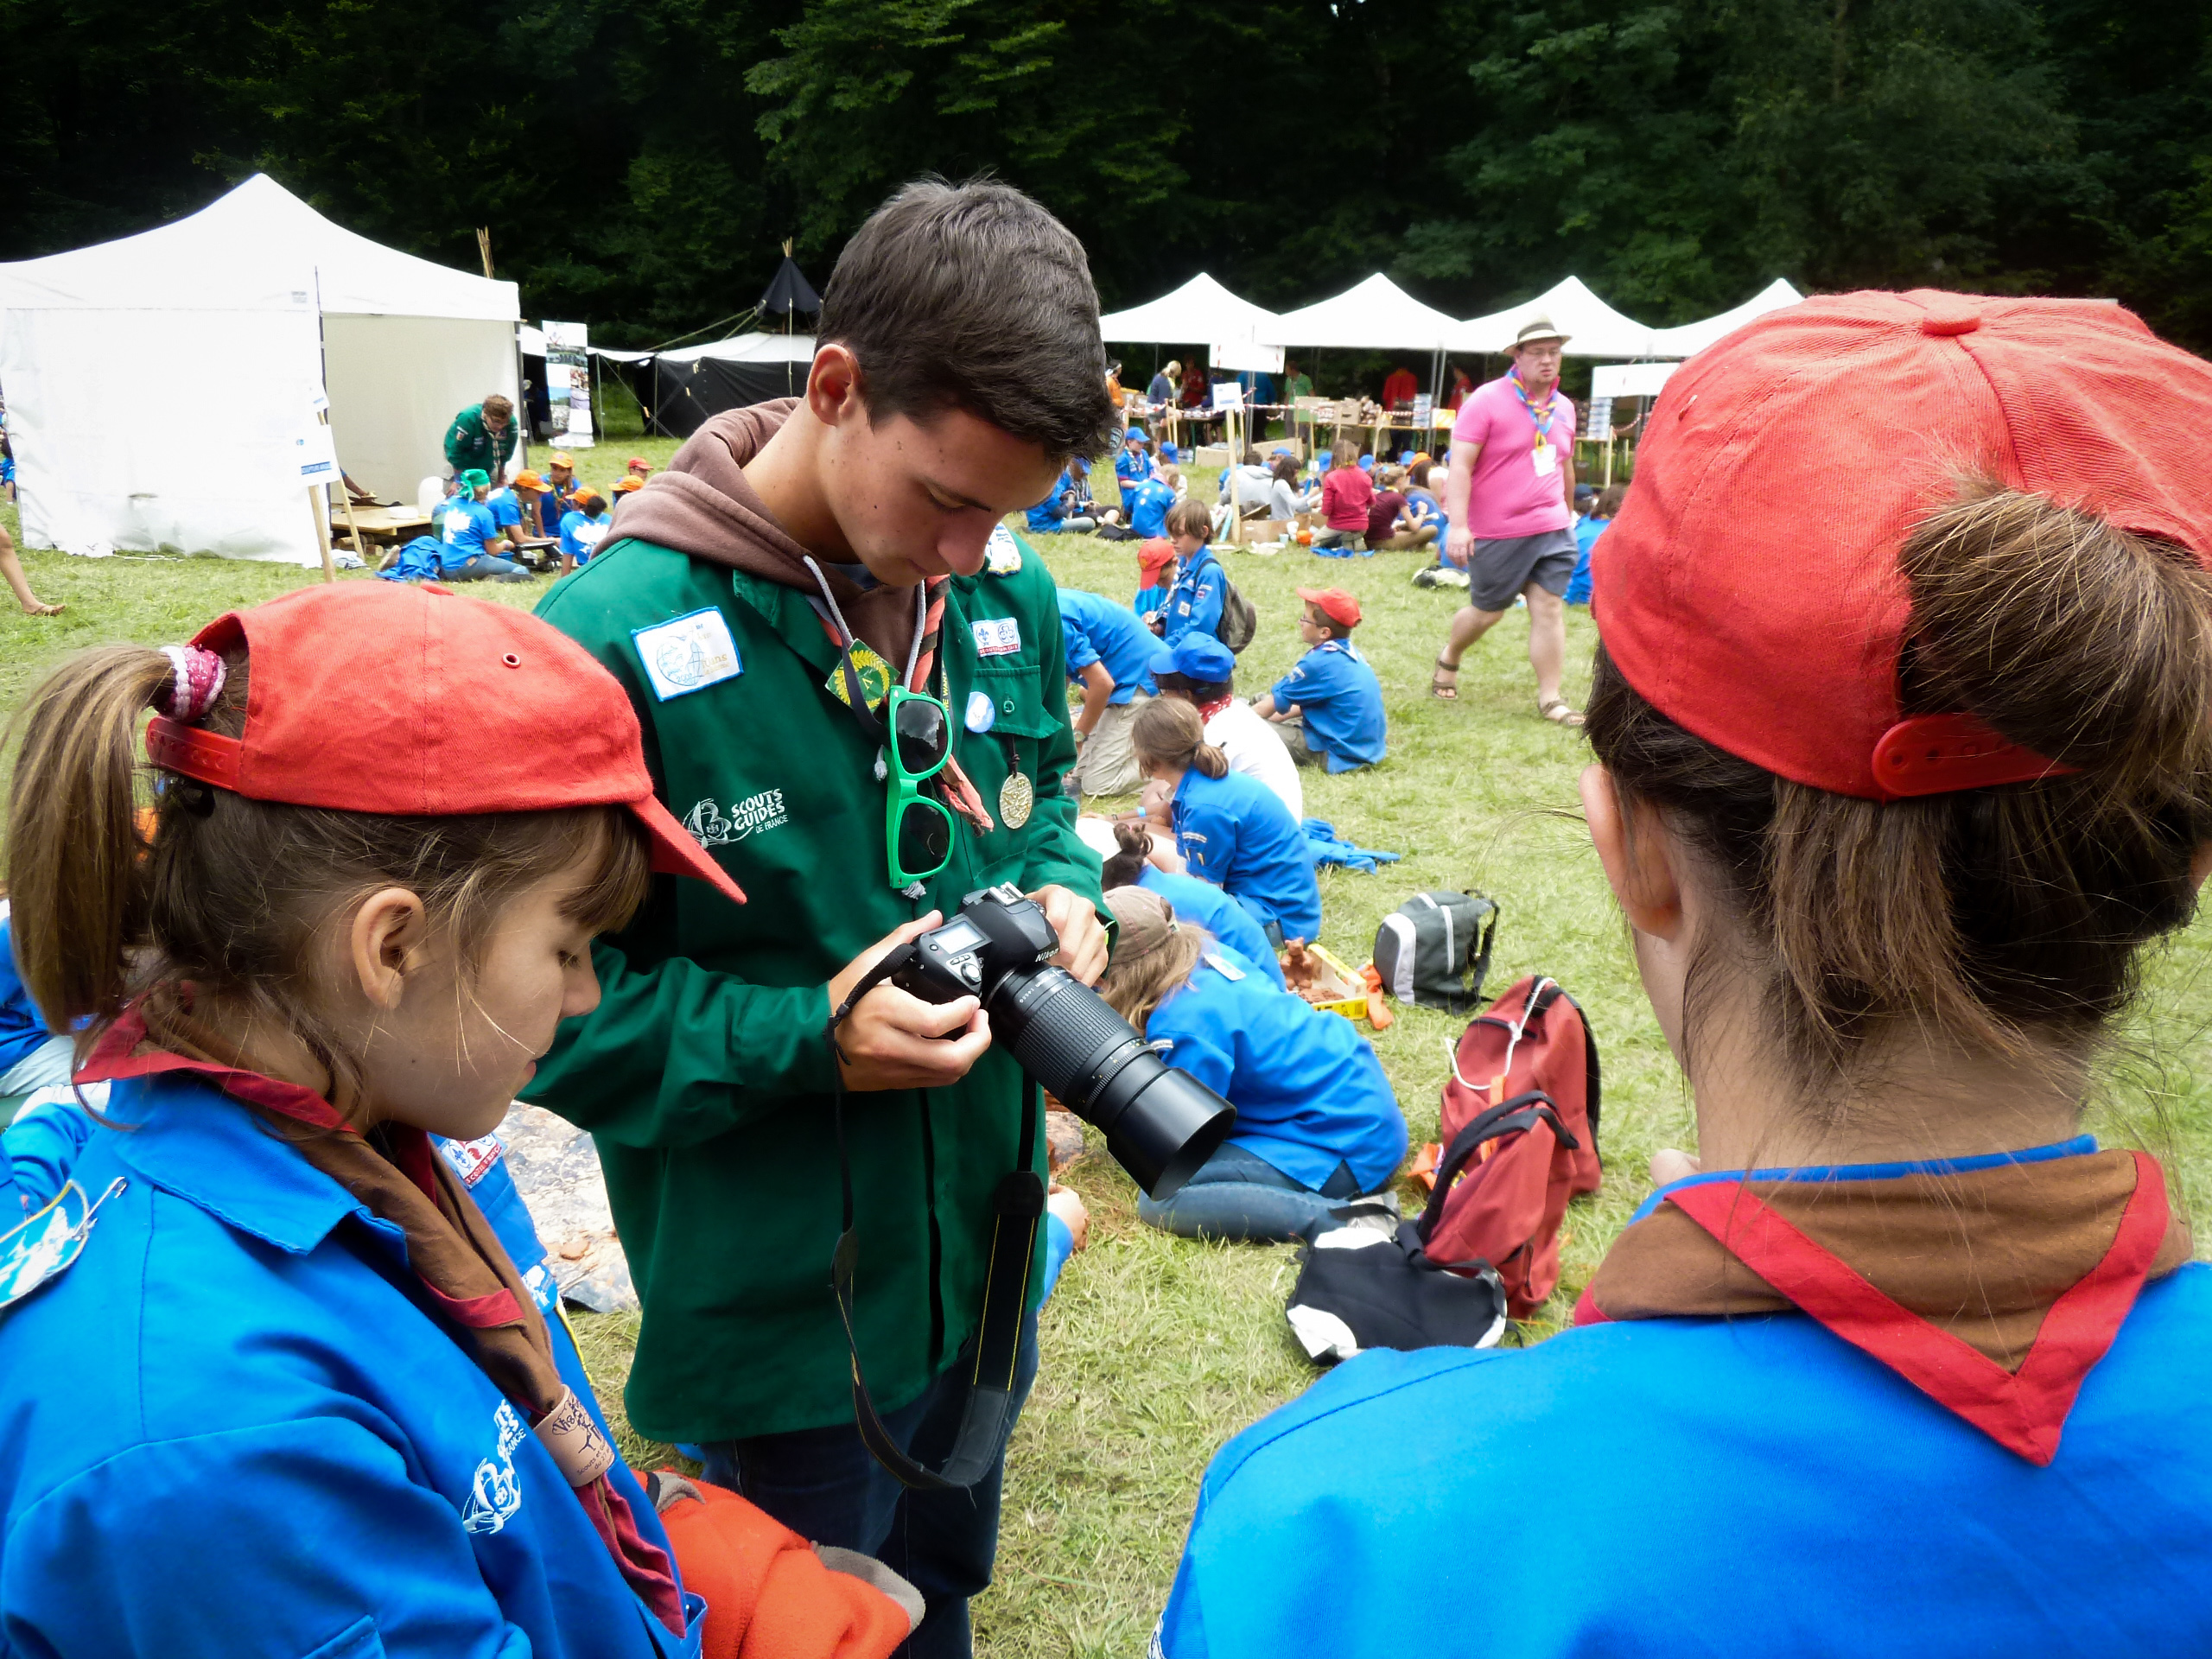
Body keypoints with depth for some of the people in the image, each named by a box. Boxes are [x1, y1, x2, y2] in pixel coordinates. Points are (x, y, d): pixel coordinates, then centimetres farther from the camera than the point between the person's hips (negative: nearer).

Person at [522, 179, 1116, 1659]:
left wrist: (1062, 890, -9)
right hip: (783, 1302, -5)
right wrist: (807, 1041, -28)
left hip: (987, 1247, 6)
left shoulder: (1008, 595, -5)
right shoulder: (619, 636, -24)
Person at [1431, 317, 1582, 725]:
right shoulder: (1488, 401, -9)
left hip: (1552, 530, 5)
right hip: (1497, 533, -5)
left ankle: (1550, 698, 3)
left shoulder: (1564, 407, 11)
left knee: (1550, 607, -2)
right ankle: (1449, 659, 36)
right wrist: (1458, 526, -23)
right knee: (1487, 610, 7)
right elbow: (1460, 465, -15)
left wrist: (1567, 514, 30)